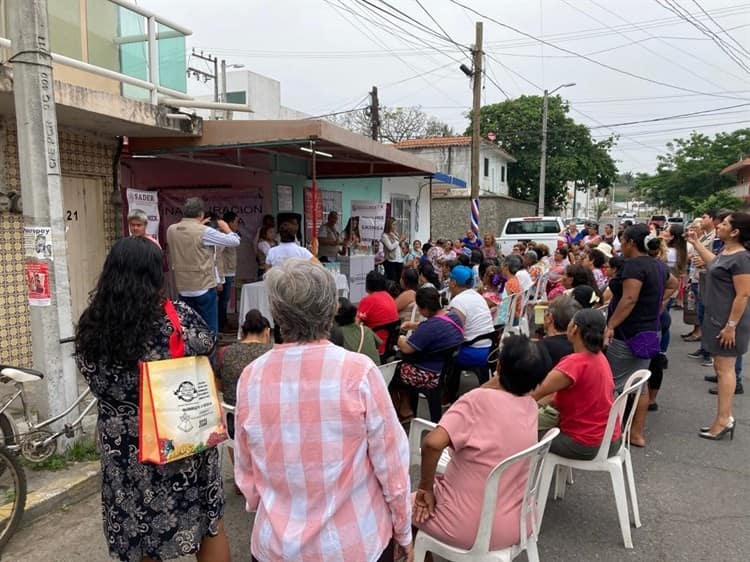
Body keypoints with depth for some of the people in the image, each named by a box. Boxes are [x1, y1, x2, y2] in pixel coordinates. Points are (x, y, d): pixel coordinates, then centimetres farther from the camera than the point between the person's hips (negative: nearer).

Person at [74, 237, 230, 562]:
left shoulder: (91, 326, -9)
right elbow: (208, 344, 0)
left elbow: (96, 381, 5)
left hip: (123, 446, 3)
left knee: (140, 534, 20)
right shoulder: (176, 317, -19)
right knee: (209, 524, 19)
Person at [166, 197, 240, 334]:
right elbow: (235, 241, -9)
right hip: (204, 287, -6)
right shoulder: (204, 232, -15)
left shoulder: (171, 230, 2)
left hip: (183, 288, 6)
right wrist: (226, 228, 9)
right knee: (209, 330, 3)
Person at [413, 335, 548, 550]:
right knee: (443, 483, 32)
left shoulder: (479, 400, -24)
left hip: (470, 528, -6)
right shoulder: (530, 406, -5)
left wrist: (426, 487, -20)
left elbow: (432, 443, -33)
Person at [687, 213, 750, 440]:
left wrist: (731, 326, -23)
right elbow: (713, 264, 33)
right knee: (720, 367, 13)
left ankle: (723, 421, 4)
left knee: (724, 369, -4)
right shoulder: (725, 252, 9)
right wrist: (695, 242, 35)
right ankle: (725, 418, 21)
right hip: (716, 318, 10)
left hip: (728, 321, -9)